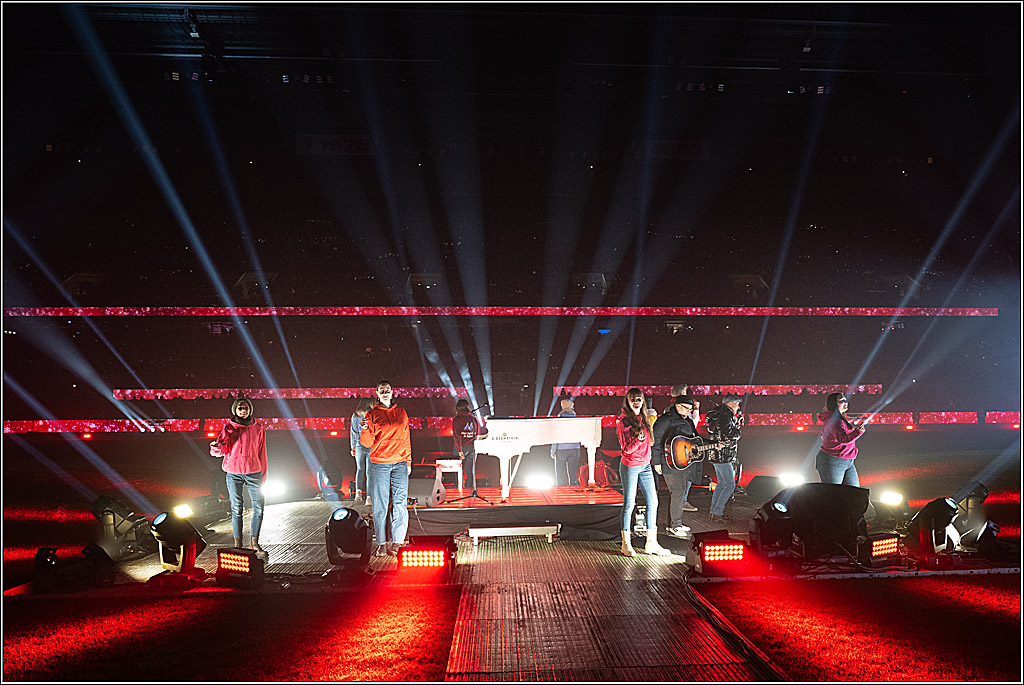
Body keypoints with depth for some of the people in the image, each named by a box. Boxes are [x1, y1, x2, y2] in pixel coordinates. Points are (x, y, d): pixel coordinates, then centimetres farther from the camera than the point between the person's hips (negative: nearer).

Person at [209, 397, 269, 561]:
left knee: (259, 508, -3)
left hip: (253, 471, 1)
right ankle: (238, 544, 12)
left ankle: (255, 543, 8)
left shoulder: (258, 427, 6)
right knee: (236, 509, 3)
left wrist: (263, 474, 11)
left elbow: (261, 452, 10)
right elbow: (223, 449, -3)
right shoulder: (229, 428, 3)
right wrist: (216, 447, -27)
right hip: (233, 473, -1)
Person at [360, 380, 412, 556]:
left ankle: (396, 542, 2)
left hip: (400, 464, 2)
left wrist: (409, 462, 12)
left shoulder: (401, 413, 12)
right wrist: (365, 430, -21)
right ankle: (381, 543, 6)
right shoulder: (372, 414, 5)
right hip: (379, 464, -2)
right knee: (379, 505, -1)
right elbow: (367, 443, -1)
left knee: (400, 503, -3)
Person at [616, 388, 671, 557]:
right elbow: (627, 449, -15)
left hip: (645, 465, 7)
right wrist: (638, 440, -32)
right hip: (630, 466, -7)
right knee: (629, 503, -1)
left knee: (653, 501, 4)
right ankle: (626, 544, 10)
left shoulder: (643, 419, 11)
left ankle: (651, 543, 13)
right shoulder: (624, 421, -11)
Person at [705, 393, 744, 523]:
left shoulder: (720, 414, 14)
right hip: (723, 457, -11)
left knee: (722, 483, 18)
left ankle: (713, 510, 22)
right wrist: (739, 426, -11)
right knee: (730, 485, -5)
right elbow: (729, 437, -25)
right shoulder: (725, 417, -19)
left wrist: (737, 422, 13)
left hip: (716, 455, 11)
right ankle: (717, 513, -4)